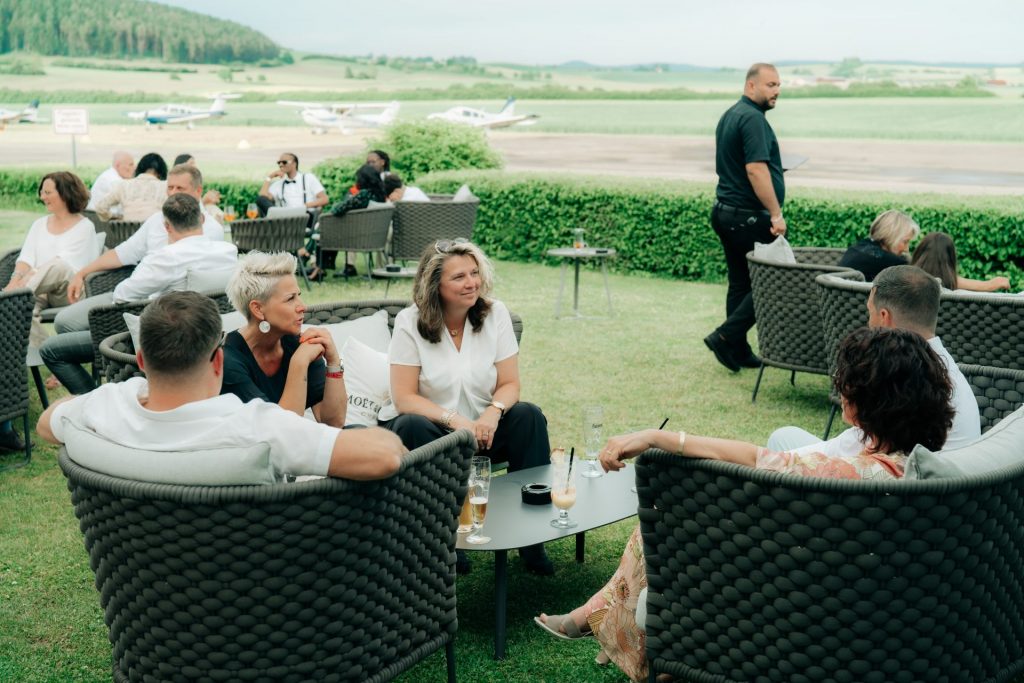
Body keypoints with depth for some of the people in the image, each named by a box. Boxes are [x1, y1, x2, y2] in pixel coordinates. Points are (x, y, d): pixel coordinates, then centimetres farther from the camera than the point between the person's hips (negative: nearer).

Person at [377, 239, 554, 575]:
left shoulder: (495, 313, -4)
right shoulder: (410, 322, -12)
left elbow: (509, 384, -5)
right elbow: (404, 397, -16)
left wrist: (492, 413, -28)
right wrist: (455, 420, -29)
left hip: (481, 426, 3)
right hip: (430, 425, -2)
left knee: (528, 416, -23)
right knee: (412, 428, -35)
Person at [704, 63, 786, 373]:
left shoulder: (729, 115, 16)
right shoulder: (752, 118, -15)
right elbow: (755, 169, -24)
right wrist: (776, 214, -21)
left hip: (726, 211, 10)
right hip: (748, 216, -10)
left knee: (740, 284, 13)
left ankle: (739, 351, 17)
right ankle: (725, 337, -6)